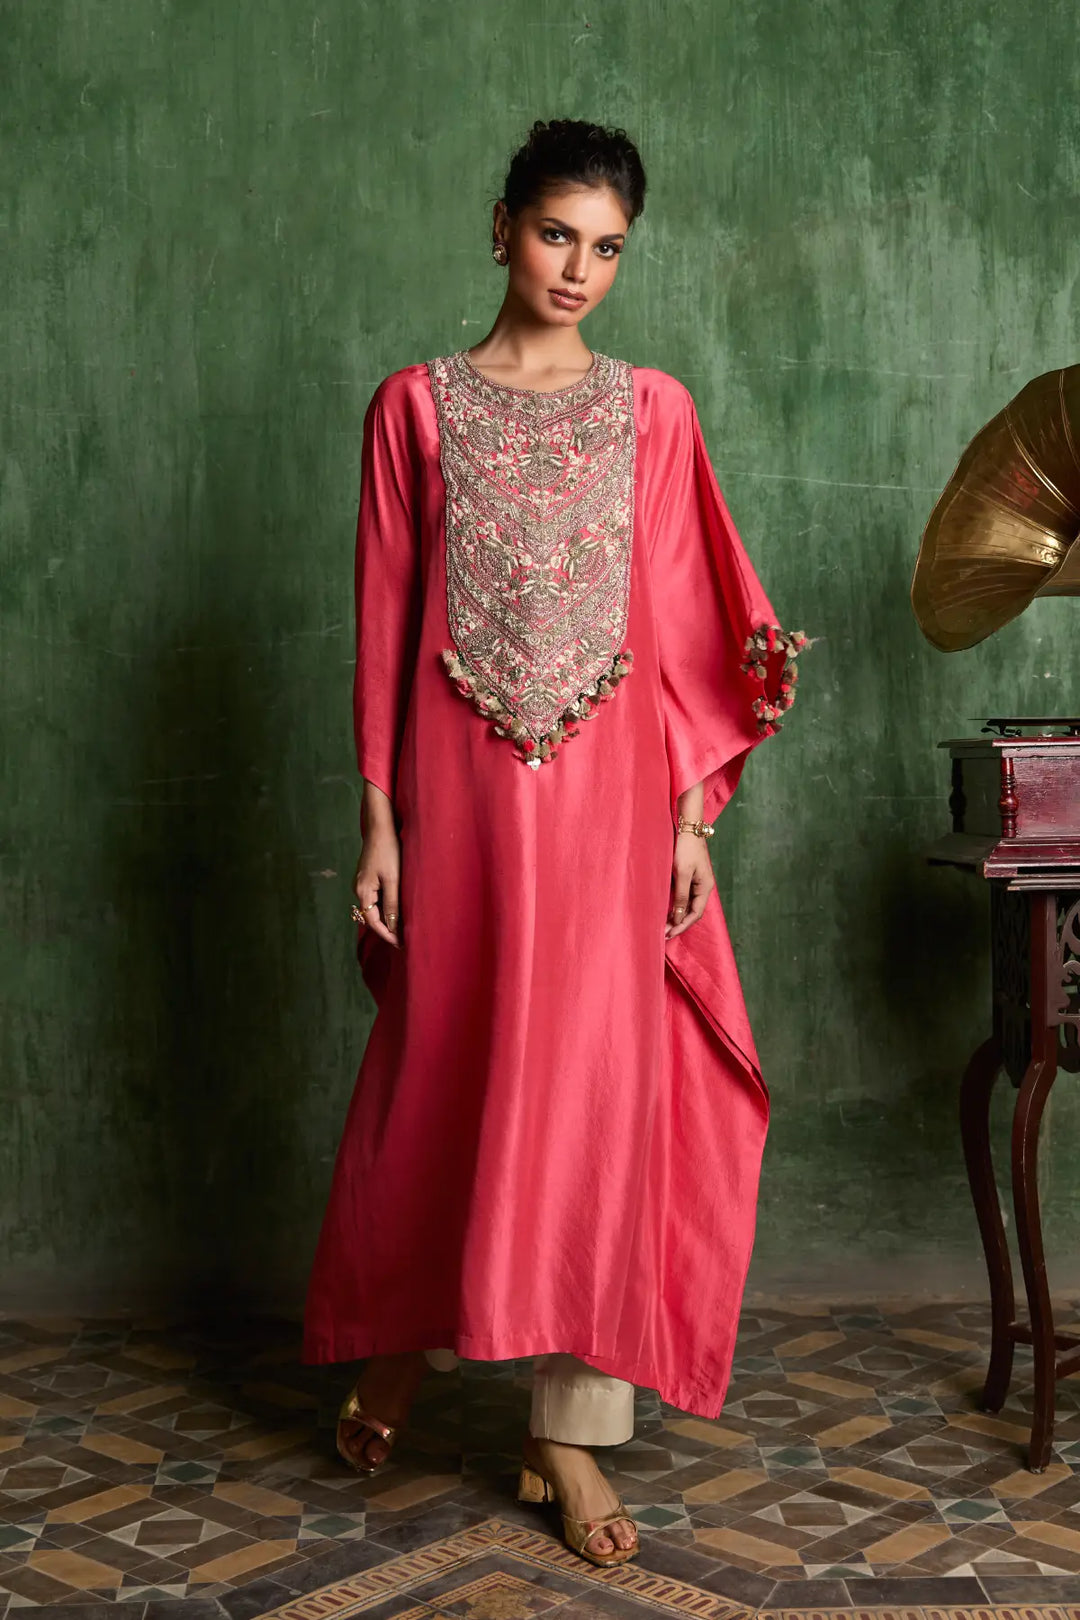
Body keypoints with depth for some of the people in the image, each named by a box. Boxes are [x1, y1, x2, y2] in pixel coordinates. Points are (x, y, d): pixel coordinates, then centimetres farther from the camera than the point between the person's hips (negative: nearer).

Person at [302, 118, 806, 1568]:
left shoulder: (654, 411, 7)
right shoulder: (418, 406, 4)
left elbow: (684, 623, 6)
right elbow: (385, 620, 2)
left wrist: (694, 811, 0)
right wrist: (378, 819, -2)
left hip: (610, 785, 1)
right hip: (462, 785, 0)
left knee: (593, 1081, 0)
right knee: (439, 1070, 7)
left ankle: (569, 1431, 11)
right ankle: (396, 1343, 33)